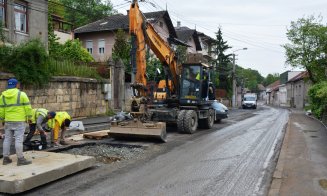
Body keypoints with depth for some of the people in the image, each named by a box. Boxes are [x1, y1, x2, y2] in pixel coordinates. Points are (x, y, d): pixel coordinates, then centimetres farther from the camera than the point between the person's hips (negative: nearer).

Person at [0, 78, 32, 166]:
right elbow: (28, 107, -9)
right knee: (18, 139, -5)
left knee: (7, 139, 11)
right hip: (19, 120, -5)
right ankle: (20, 159, -2)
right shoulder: (21, 94, -8)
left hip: (8, 121, 5)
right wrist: (29, 117, 0)